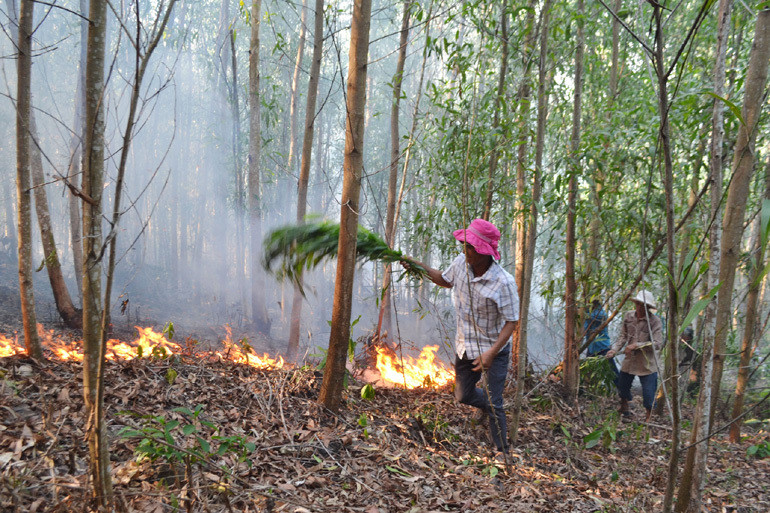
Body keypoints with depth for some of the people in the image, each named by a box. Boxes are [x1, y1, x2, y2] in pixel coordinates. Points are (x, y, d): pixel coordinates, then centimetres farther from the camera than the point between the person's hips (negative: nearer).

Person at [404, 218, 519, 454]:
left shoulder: (504, 283, -28)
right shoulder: (461, 262, -10)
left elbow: (511, 322, -22)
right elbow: (445, 280, 13)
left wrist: (491, 353, -33)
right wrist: (420, 267, -1)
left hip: (494, 349, -6)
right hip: (465, 346, 6)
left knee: (494, 405, -3)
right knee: (463, 395, 20)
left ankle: (502, 453, 17)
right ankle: (496, 410, 49)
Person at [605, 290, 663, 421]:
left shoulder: (655, 321, -17)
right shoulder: (628, 316, -1)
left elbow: (657, 344, -22)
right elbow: (623, 336, 4)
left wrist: (636, 345, -25)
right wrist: (614, 349, -11)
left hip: (647, 363, -5)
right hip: (629, 360, 5)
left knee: (648, 395, -1)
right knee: (622, 386, 19)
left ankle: (648, 418, 23)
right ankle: (624, 410, 45)